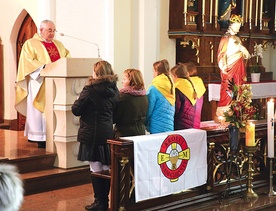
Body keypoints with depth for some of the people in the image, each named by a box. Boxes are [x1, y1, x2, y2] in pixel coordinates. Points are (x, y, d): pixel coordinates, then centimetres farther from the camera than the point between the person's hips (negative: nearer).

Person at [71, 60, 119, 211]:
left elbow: (76, 110, -10)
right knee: (106, 169, 11)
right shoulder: (114, 90, 4)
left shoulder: (90, 90, -14)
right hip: (108, 134, 6)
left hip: (91, 135, -6)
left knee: (96, 170, 0)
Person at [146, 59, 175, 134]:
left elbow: (149, 110, -9)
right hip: (170, 127, 6)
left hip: (157, 128, -6)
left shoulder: (154, 88, -12)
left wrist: (145, 125, 5)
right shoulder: (171, 85, 8)